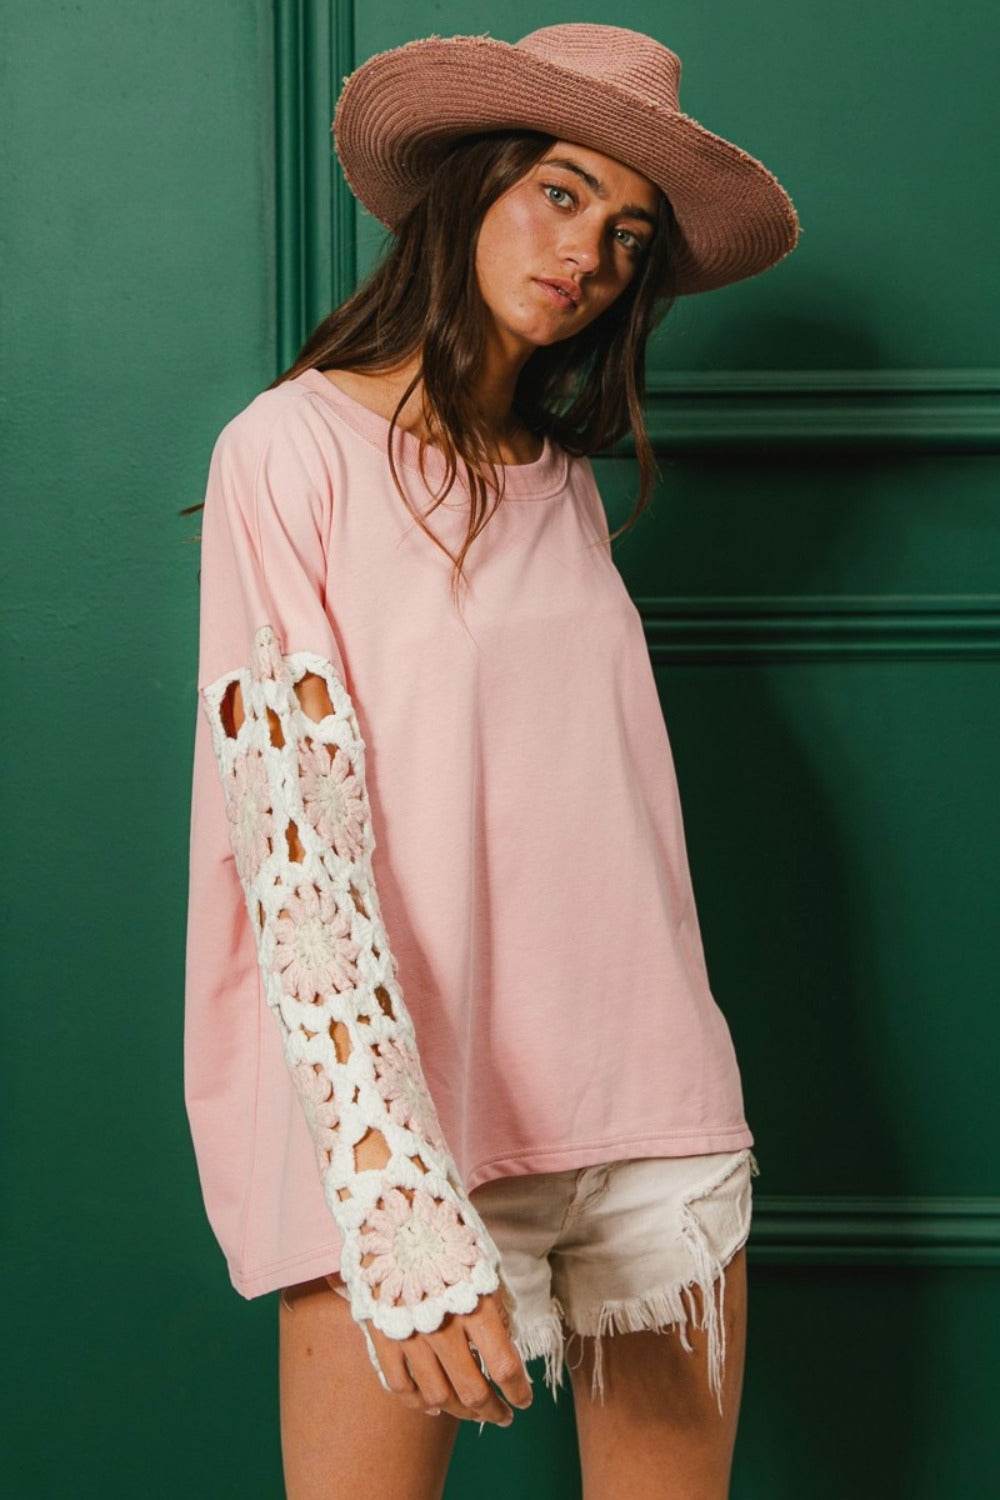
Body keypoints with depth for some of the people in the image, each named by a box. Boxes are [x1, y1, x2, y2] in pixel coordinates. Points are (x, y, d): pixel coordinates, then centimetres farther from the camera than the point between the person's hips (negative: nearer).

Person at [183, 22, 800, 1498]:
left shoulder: (566, 483, 14)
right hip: (397, 1123, -5)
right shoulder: (293, 447, -5)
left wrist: (675, 1128, 13)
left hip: (650, 1102, 5)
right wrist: (403, 1204, -25)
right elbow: (293, 835, -15)